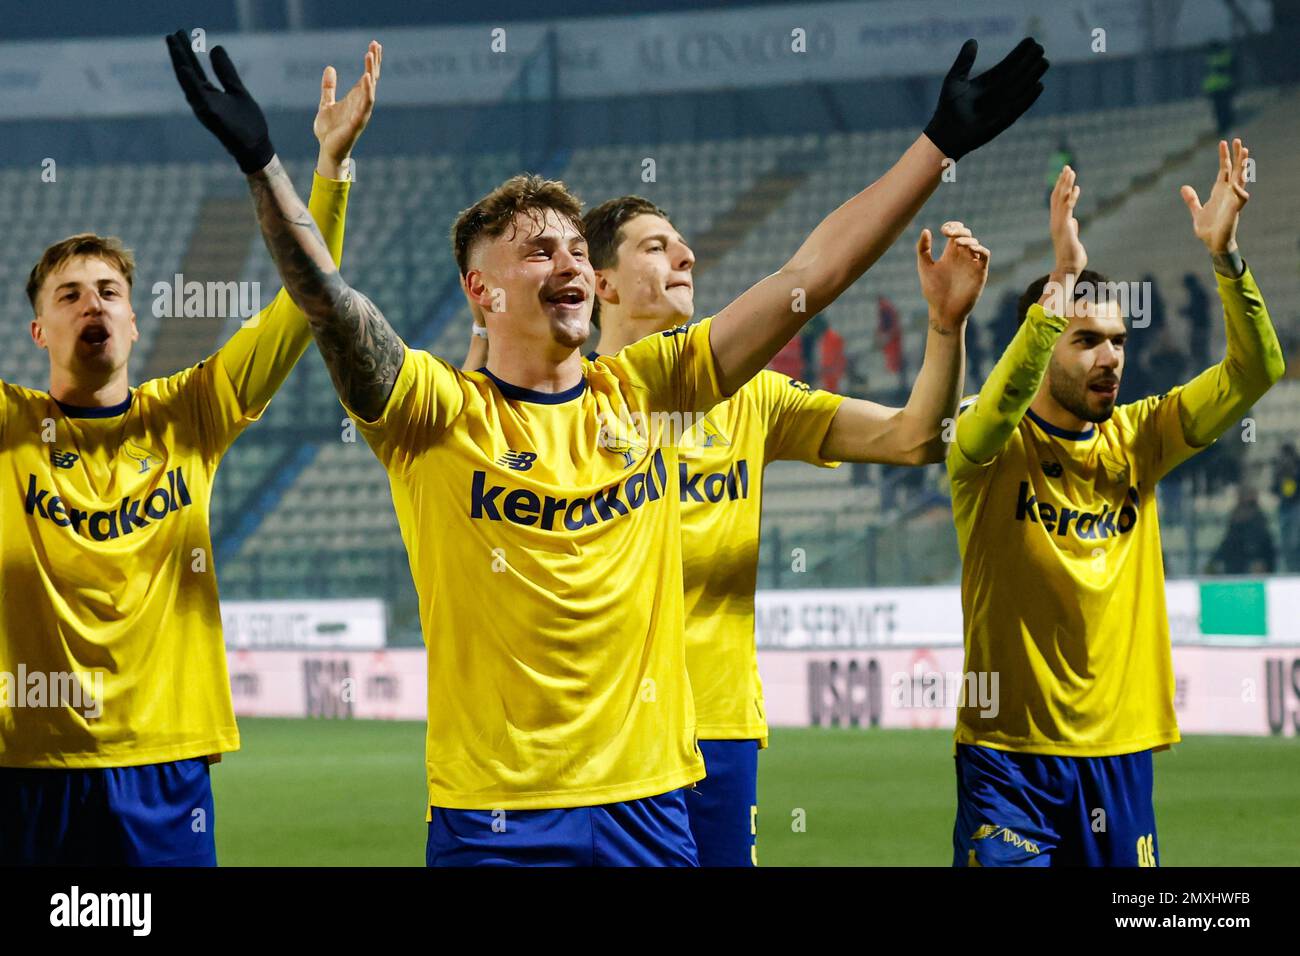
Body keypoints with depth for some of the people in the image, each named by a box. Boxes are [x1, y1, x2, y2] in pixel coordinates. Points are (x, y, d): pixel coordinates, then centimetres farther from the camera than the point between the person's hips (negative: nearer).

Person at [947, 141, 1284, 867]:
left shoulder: (1135, 441, 7)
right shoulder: (993, 449, -5)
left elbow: (1255, 373, -1)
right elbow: (1005, 401, -29)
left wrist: (1225, 256, -15)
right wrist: (1063, 279, -36)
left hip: (1119, 751, 4)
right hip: (1009, 756, -4)